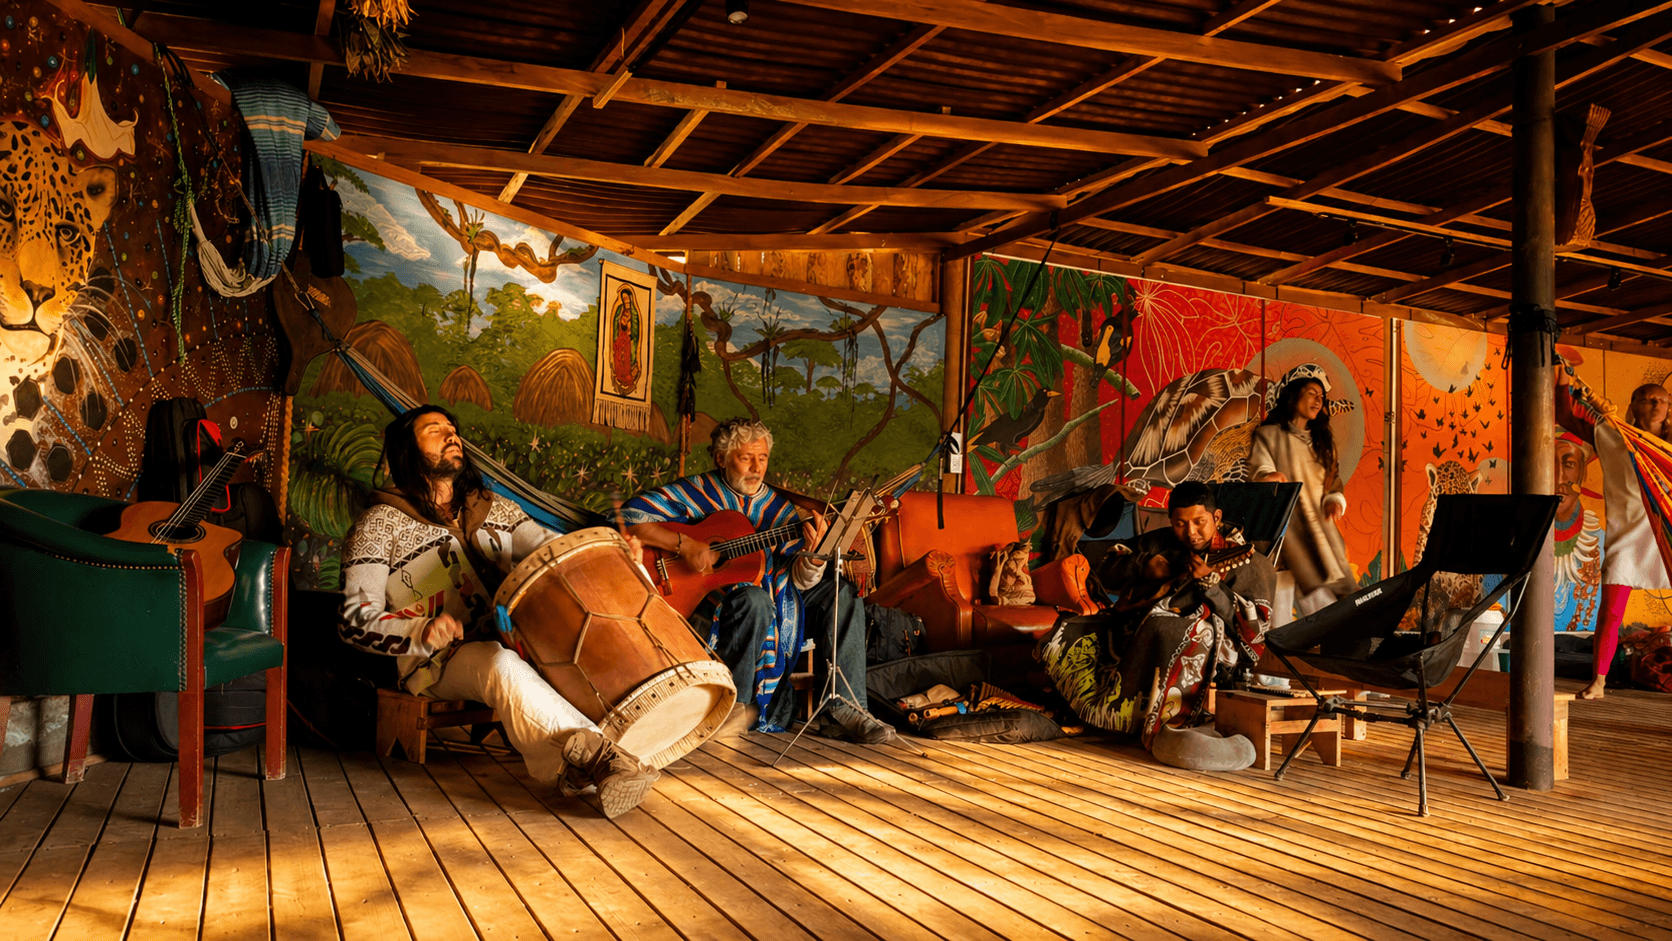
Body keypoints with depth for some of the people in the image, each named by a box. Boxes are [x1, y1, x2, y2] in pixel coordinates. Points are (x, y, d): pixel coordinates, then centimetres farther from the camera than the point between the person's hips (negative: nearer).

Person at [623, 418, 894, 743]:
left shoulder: (777, 505, 9)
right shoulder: (696, 493, -2)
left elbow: (800, 580, 0)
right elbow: (630, 515, -13)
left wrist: (814, 553, -24)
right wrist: (684, 545, -22)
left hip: (775, 597, 5)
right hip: (711, 601, -5)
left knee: (842, 594, -12)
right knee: (754, 600, -38)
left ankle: (841, 709, -15)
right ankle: (734, 704, -18)